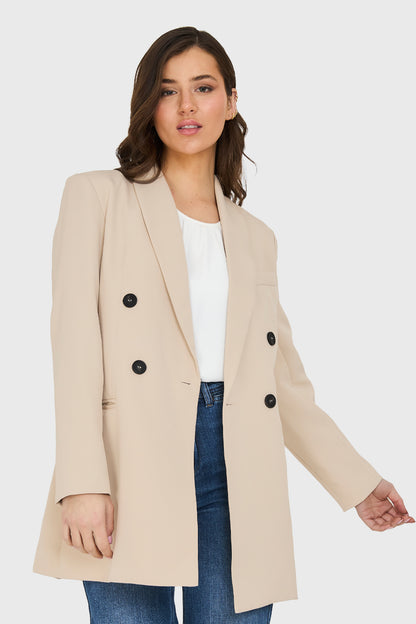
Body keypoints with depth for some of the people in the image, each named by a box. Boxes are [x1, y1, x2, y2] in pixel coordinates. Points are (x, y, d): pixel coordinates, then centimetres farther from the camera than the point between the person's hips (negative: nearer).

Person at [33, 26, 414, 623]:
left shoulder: (255, 237, 21)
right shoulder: (97, 197, 10)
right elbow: (76, 342, -1)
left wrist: (357, 480, 19)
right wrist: (82, 483, -12)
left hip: (237, 475, 3)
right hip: (135, 465, -3)